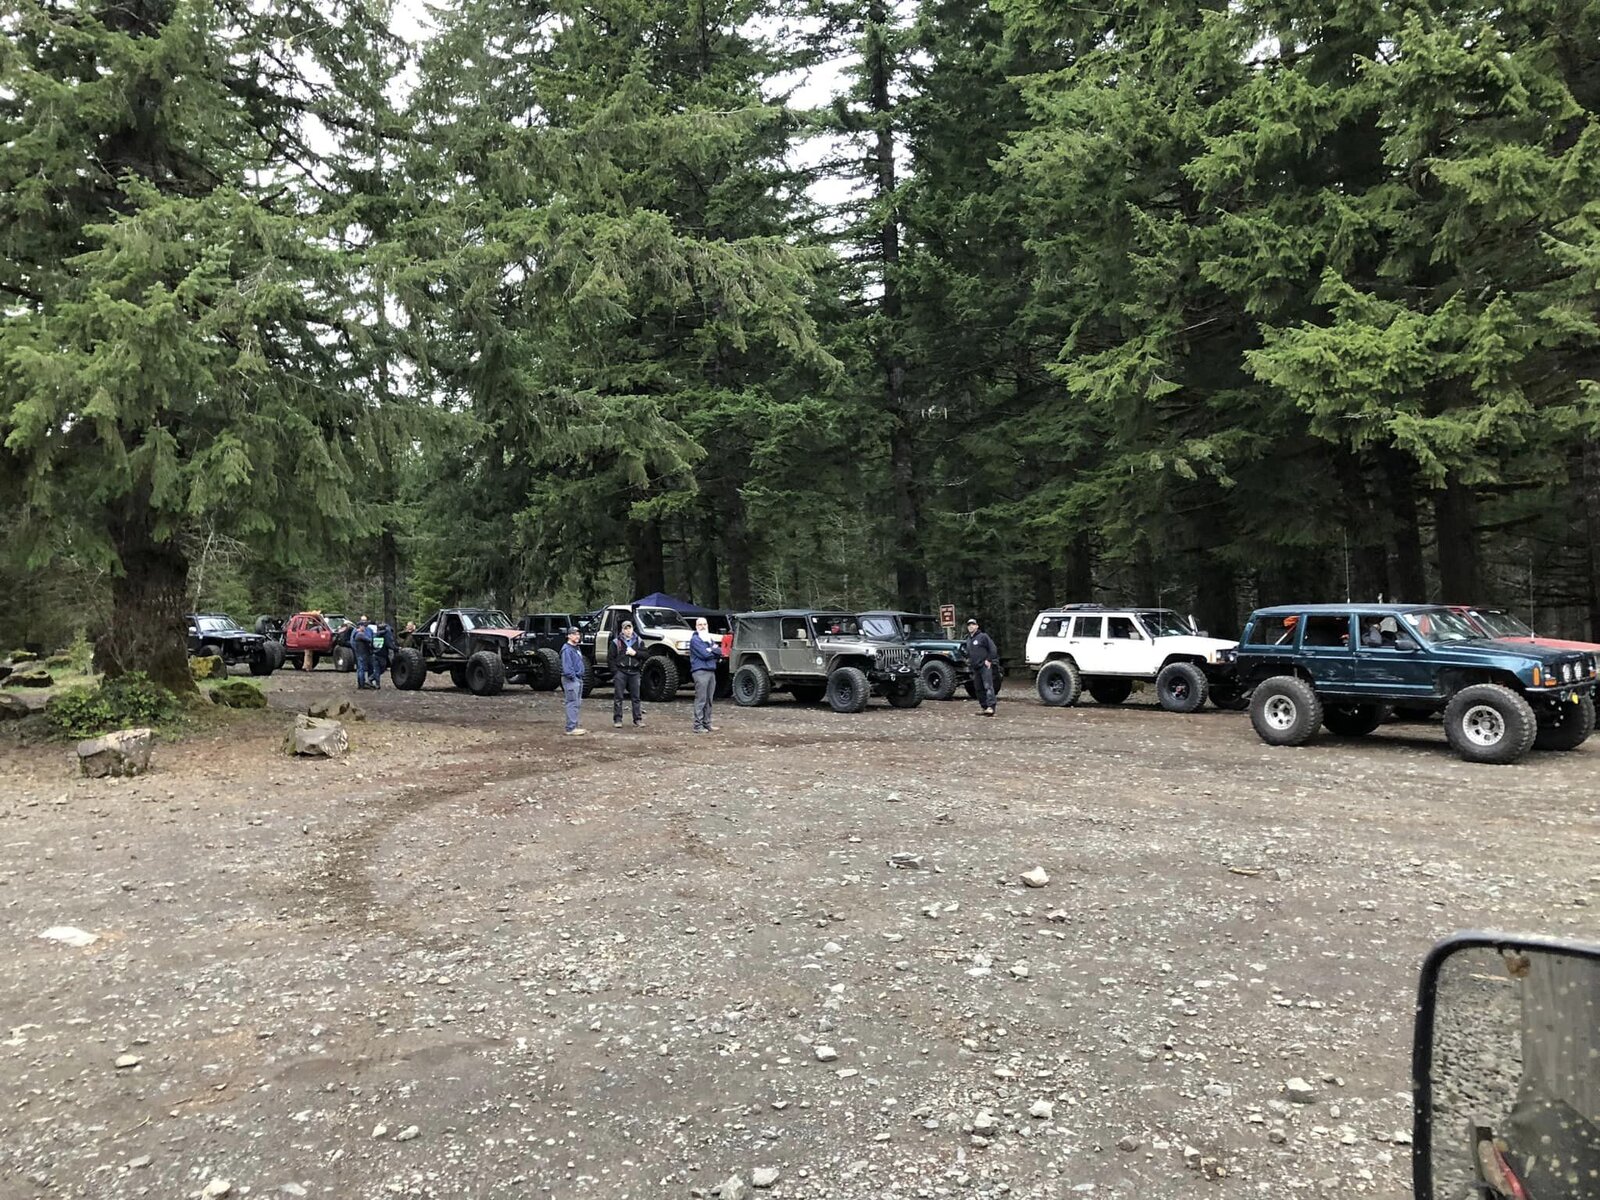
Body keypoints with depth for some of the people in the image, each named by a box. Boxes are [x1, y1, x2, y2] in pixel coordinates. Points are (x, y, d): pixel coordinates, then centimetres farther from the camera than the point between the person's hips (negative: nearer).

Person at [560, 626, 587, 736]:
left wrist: (580, 678, 16)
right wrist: (573, 677, -19)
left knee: (577, 703, 14)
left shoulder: (576, 648, 19)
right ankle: (571, 728, -10)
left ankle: (575, 726, 21)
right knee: (572, 704, -10)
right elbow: (567, 667, -20)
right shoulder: (567, 649, -13)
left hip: (578, 679, 10)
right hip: (571, 680, -10)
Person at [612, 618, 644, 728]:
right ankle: (617, 720, 4)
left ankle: (638, 719, 10)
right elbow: (612, 658, -1)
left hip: (634, 672, 2)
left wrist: (635, 653, -10)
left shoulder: (638, 641, 11)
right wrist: (614, 671, -9)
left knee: (636, 697, 5)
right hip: (620, 672, -2)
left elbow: (645, 654, 7)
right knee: (618, 697, -1)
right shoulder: (616, 642, 3)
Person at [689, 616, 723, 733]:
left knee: (708, 700, 10)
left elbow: (719, 652, 9)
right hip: (700, 671, -8)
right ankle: (698, 725, -8)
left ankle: (707, 724, 15)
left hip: (711, 671, 8)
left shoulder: (710, 639, 21)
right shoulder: (695, 639, -3)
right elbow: (704, 654, -14)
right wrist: (714, 652, 3)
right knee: (701, 700, -10)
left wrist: (711, 650, -9)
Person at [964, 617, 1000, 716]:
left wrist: (989, 660, -11)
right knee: (979, 688, 9)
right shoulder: (968, 639, 18)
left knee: (988, 686, -14)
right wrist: (968, 660, 19)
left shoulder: (983, 636, -5)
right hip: (975, 667, 8)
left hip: (985, 666, -8)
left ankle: (990, 707, -21)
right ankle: (983, 707, 16)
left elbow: (993, 649, -8)